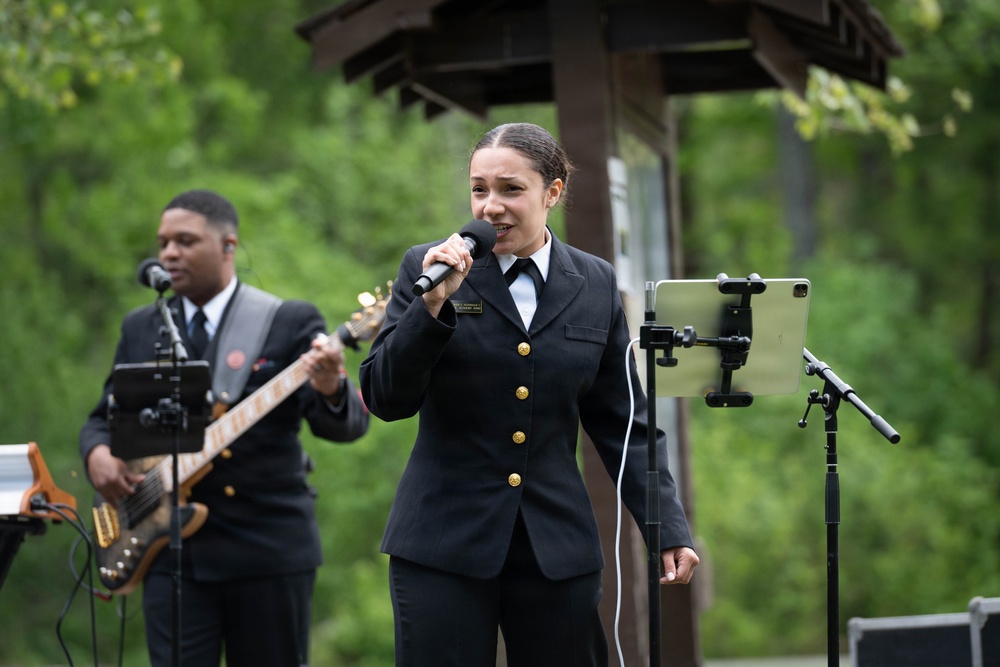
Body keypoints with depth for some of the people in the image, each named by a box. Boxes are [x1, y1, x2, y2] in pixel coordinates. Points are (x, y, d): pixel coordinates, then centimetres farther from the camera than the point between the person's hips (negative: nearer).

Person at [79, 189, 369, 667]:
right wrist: (98, 455, -5)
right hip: (173, 551, 3)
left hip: (270, 550, -3)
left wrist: (330, 390, -33)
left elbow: (346, 425, -9)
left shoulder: (291, 322, -1)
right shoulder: (141, 328, 12)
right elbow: (104, 419, 19)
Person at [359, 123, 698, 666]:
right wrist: (432, 306, -17)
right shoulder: (427, 267, 2)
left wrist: (668, 529, 4)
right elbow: (384, 398, -4)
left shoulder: (595, 285, 8)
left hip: (558, 547, 2)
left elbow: (621, 423, 11)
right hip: (444, 541, -2)